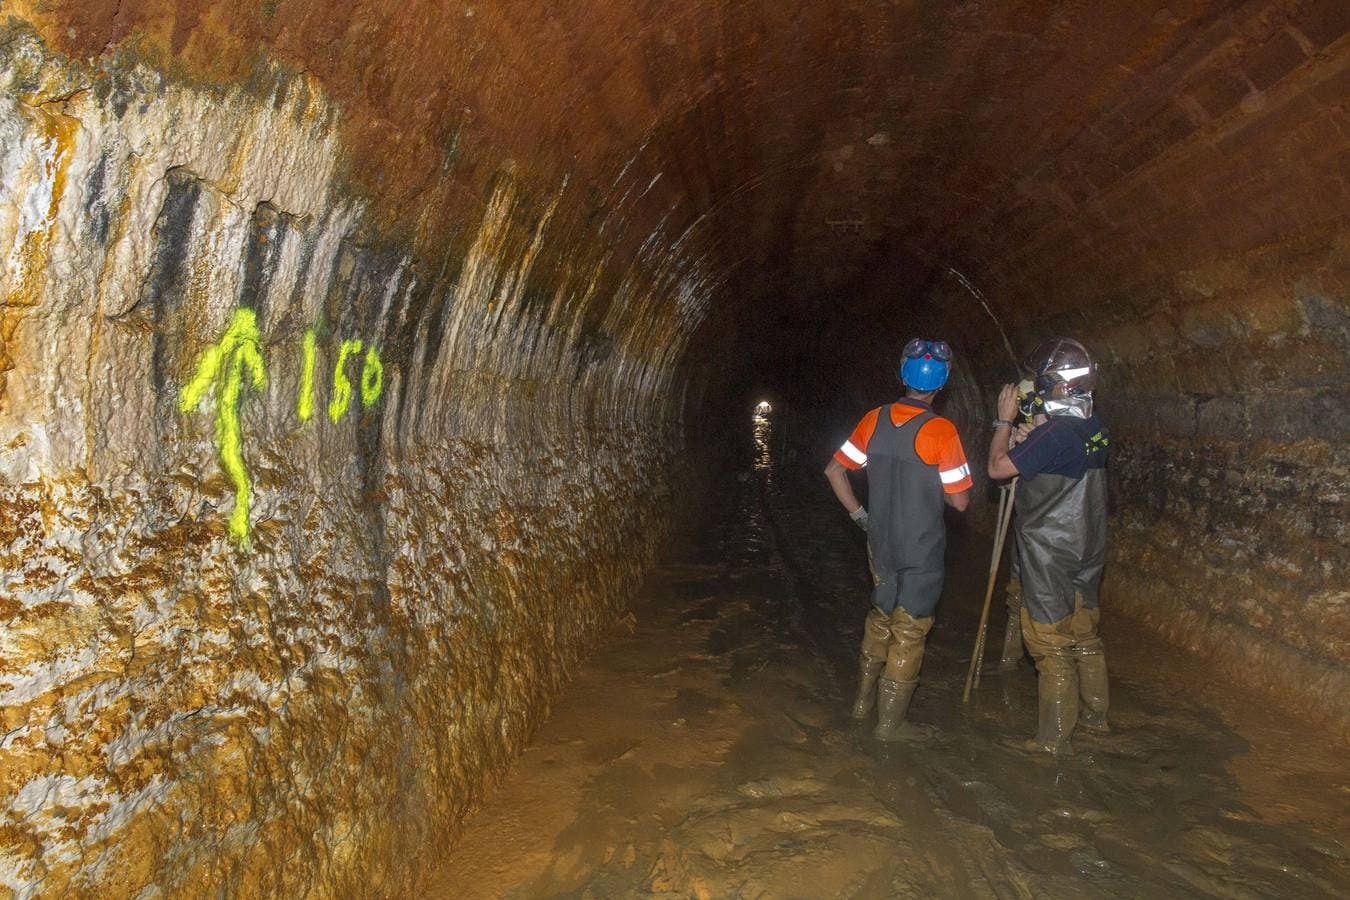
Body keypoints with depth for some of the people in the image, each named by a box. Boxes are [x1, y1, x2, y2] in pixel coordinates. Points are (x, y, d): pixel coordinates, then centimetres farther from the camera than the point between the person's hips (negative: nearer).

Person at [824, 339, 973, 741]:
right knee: (909, 632, 7)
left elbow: (834, 470, 1)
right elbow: (960, 500, -13)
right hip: (922, 551, -5)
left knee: (881, 618, 23)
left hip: (881, 544, 5)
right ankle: (889, 723, 15)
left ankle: (864, 699, 34)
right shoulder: (940, 430, -17)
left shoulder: (875, 420, -3)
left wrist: (858, 513, 10)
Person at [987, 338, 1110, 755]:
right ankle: (1096, 714, 34)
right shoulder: (1093, 426, 5)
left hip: (1050, 557, -8)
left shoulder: (1055, 433, -22)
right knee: (1085, 637, 20)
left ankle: (1054, 739, 7)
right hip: (1087, 552, 8)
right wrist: (1029, 427, 11)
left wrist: (1005, 420, -7)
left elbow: (997, 467, -17)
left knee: (1051, 648, 0)